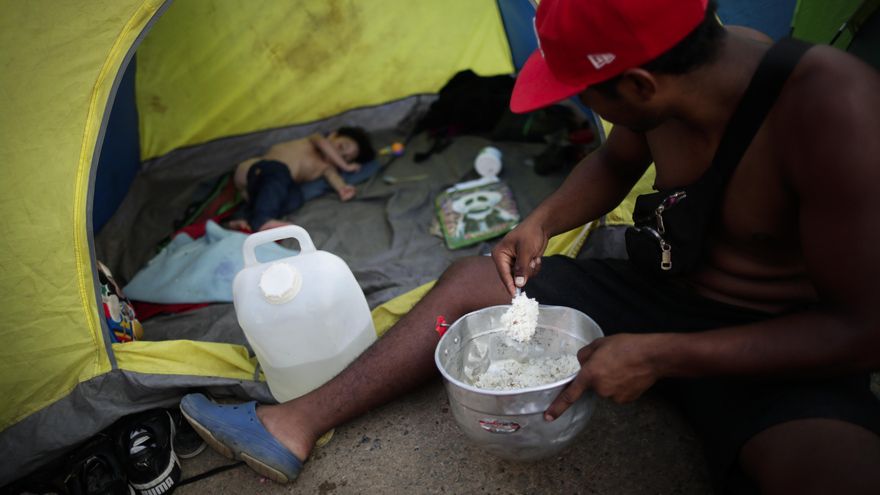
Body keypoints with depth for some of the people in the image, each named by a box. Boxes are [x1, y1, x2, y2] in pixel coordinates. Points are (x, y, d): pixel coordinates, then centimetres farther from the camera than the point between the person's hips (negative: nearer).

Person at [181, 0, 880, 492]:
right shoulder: (670, 80, -9)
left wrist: (661, 355, -27)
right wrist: (541, 222, -5)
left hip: (772, 354, -5)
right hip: (661, 290, 6)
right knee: (470, 281, 0)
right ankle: (296, 426, 1)